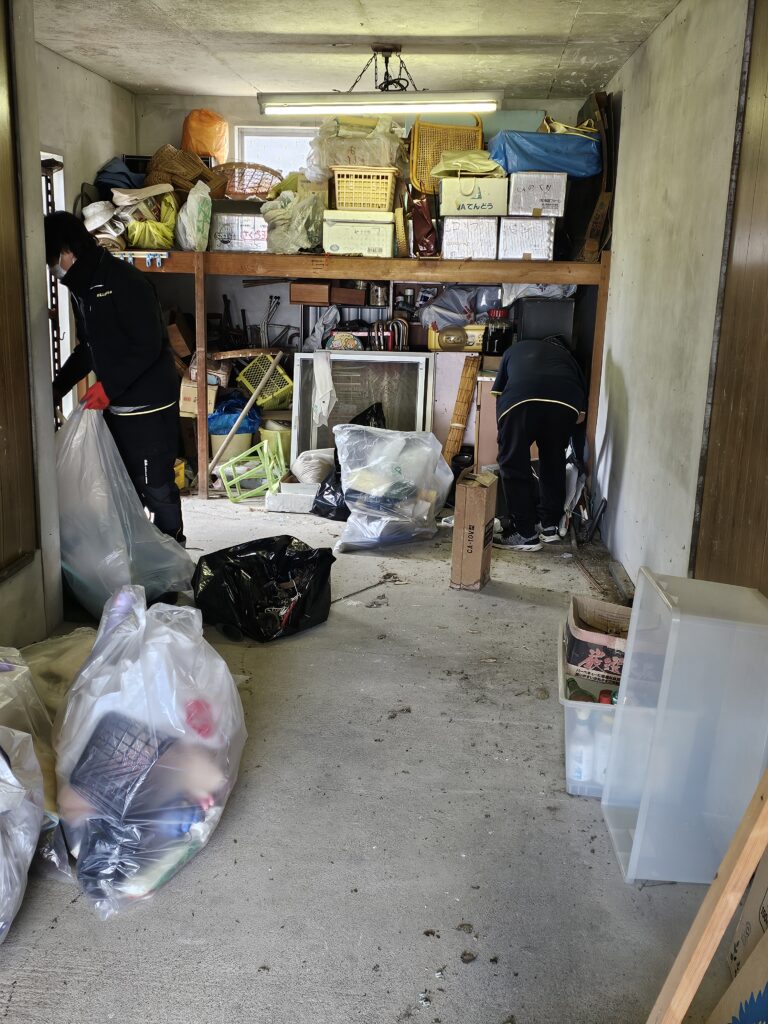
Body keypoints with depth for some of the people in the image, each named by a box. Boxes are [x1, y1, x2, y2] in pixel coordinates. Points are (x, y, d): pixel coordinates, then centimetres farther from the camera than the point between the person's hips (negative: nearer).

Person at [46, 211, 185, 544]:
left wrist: (108, 386, -24)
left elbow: (148, 346, -22)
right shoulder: (80, 287, 10)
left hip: (149, 405, -9)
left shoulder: (125, 281, -18)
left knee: (156, 486, 0)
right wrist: (59, 386, 12)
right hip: (115, 405, 9)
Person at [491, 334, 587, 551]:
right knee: (553, 463, 21)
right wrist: (557, 426, 46)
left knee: (514, 464, 10)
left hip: (520, 398, -2)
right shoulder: (568, 357, 37)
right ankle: (549, 526, 27)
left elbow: (498, 392, 33)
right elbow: (581, 414, 30)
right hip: (566, 401, 2)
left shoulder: (516, 349, 39)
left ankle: (526, 534, 12)